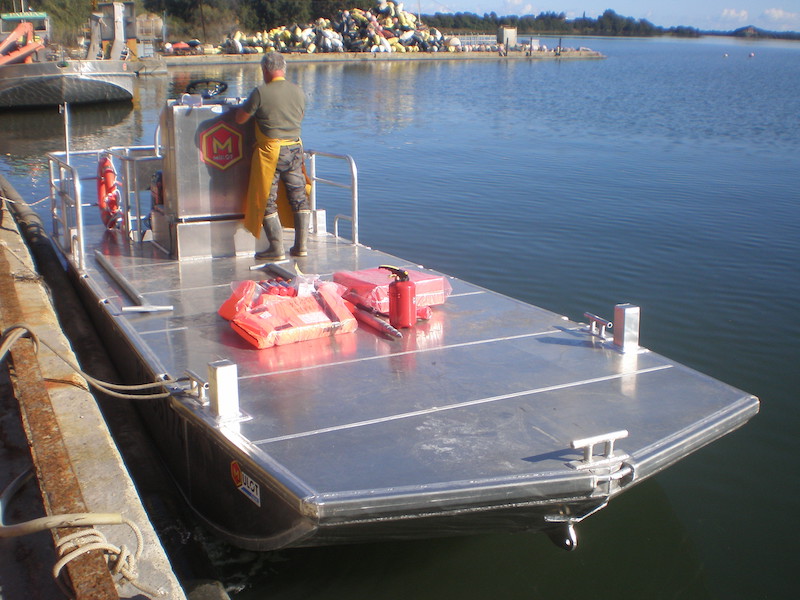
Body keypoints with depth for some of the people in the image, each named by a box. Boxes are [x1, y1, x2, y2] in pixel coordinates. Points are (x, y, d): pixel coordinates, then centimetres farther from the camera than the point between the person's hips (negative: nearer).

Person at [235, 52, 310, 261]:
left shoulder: (261, 93, -12)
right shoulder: (298, 91, 3)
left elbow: (239, 119, -5)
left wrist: (245, 105, 14)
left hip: (270, 150, -5)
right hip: (295, 148, 5)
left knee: (267, 200, 4)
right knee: (299, 197, 13)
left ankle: (277, 249, 3)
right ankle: (301, 245, 15)